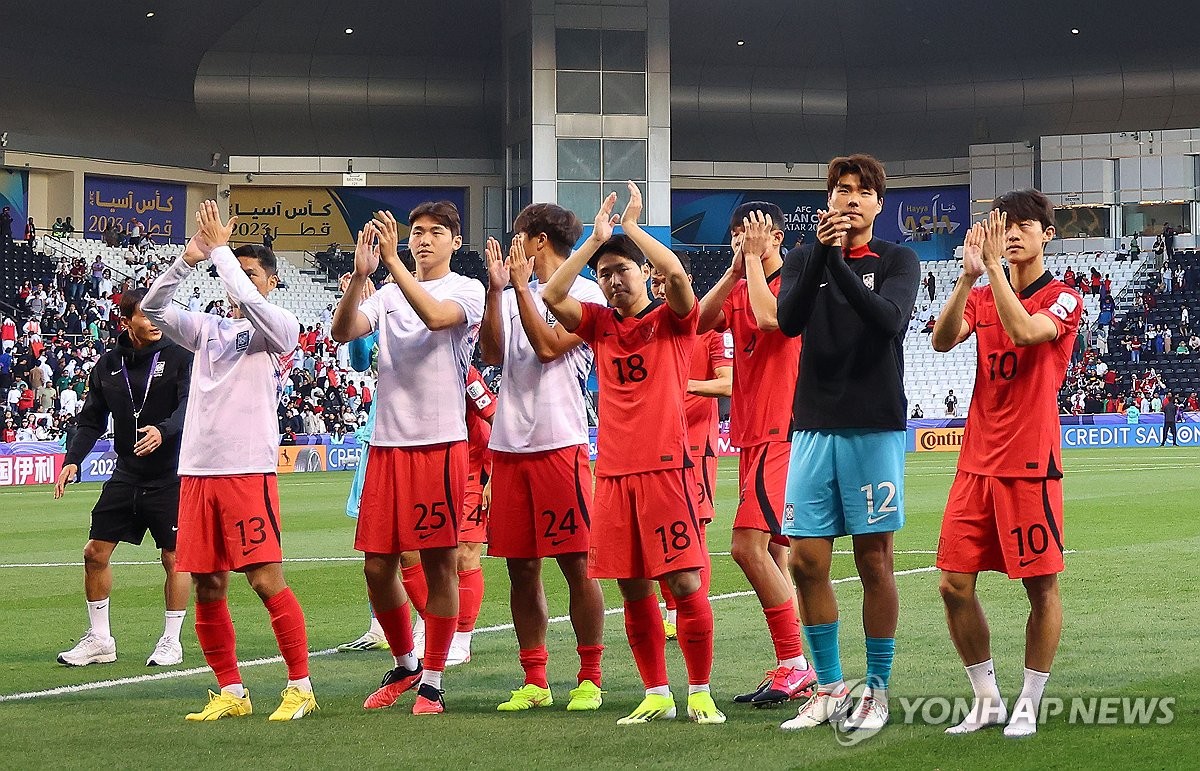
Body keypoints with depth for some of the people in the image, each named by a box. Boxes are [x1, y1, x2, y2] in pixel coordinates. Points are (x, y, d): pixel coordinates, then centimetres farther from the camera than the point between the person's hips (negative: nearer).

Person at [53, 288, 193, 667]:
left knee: (175, 559, 0)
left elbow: (189, 406, -17)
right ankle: (100, 639, 16)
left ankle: (171, 642, 14)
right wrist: (72, 460, -2)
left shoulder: (179, 357, -6)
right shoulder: (107, 365, 5)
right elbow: (92, 420, 11)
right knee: (95, 553, 3)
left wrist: (163, 430, -36)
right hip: (126, 476, 4)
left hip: (171, 476, -4)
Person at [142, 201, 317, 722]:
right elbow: (152, 308, 8)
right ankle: (230, 693, 15)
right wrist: (189, 257, -3)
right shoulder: (208, 330, 18)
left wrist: (219, 247, -9)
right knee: (207, 588, 6)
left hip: (249, 469, -6)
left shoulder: (280, 328, 1)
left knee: (267, 581, -10)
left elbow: (247, 300, -18)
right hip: (197, 471, 6)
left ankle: (300, 687, 0)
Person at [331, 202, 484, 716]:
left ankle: (432, 683, 8)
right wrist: (360, 273, -17)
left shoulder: (467, 290, 1)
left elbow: (435, 316, -22)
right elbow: (342, 331, -3)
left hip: (441, 444, -5)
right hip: (387, 443, 5)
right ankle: (405, 664, 26)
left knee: (440, 566, -1)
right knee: (377, 567, 6)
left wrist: (391, 260, -23)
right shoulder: (389, 293, 13)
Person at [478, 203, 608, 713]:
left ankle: (590, 678, 5)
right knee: (520, 566, 7)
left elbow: (549, 346, -15)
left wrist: (520, 284, -11)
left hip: (560, 442, -6)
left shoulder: (584, 294, -2)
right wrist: (496, 288, -2)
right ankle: (534, 681, 14)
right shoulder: (514, 295, 17)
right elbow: (492, 354, 5)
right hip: (509, 443, 6)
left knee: (575, 563, -3)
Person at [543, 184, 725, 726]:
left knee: (686, 583, -6)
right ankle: (656, 695, 13)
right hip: (614, 472, 4)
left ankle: (700, 693, 2)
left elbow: (676, 273, -18)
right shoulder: (600, 325, 12)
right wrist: (596, 237, -4)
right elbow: (553, 295, -3)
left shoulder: (673, 320, 2)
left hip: (666, 467, -4)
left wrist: (630, 227, -10)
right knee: (633, 589, 5)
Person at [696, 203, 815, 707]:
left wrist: (754, 259, -15)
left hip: (780, 433, -9)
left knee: (748, 545, -16)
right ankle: (792, 668, 14)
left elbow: (768, 317, -26)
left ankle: (794, 663, -12)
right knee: (769, 552, 9)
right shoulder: (740, 289, 15)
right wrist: (736, 267, -3)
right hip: (750, 434, 9)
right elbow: (701, 320, 1)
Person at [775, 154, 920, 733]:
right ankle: (829, 688, 14)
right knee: (807, 561, 2)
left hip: (874, 427, -3)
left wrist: (839, 261, -25)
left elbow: (888, 317, -17)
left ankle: (877, 690, 9)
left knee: (874, 561, 0)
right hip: (813, 425, 3)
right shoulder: (803, 260, 10)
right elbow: (788, 320, -10)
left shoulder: (898, 262, 3)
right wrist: (821, 252, -22)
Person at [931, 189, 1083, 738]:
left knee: (1041, 586, -1)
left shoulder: (1062, 299, -1)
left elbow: (1024, 331, -23)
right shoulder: (982, 296, 13)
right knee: (954, 583, 1)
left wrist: (994, 266, -22)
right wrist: (970, 274, -18)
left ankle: (1029, 705, 11)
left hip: (1031, 464, -5)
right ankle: (986, 699, 15)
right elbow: (942, 339, -8)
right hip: (977, 462, 5)